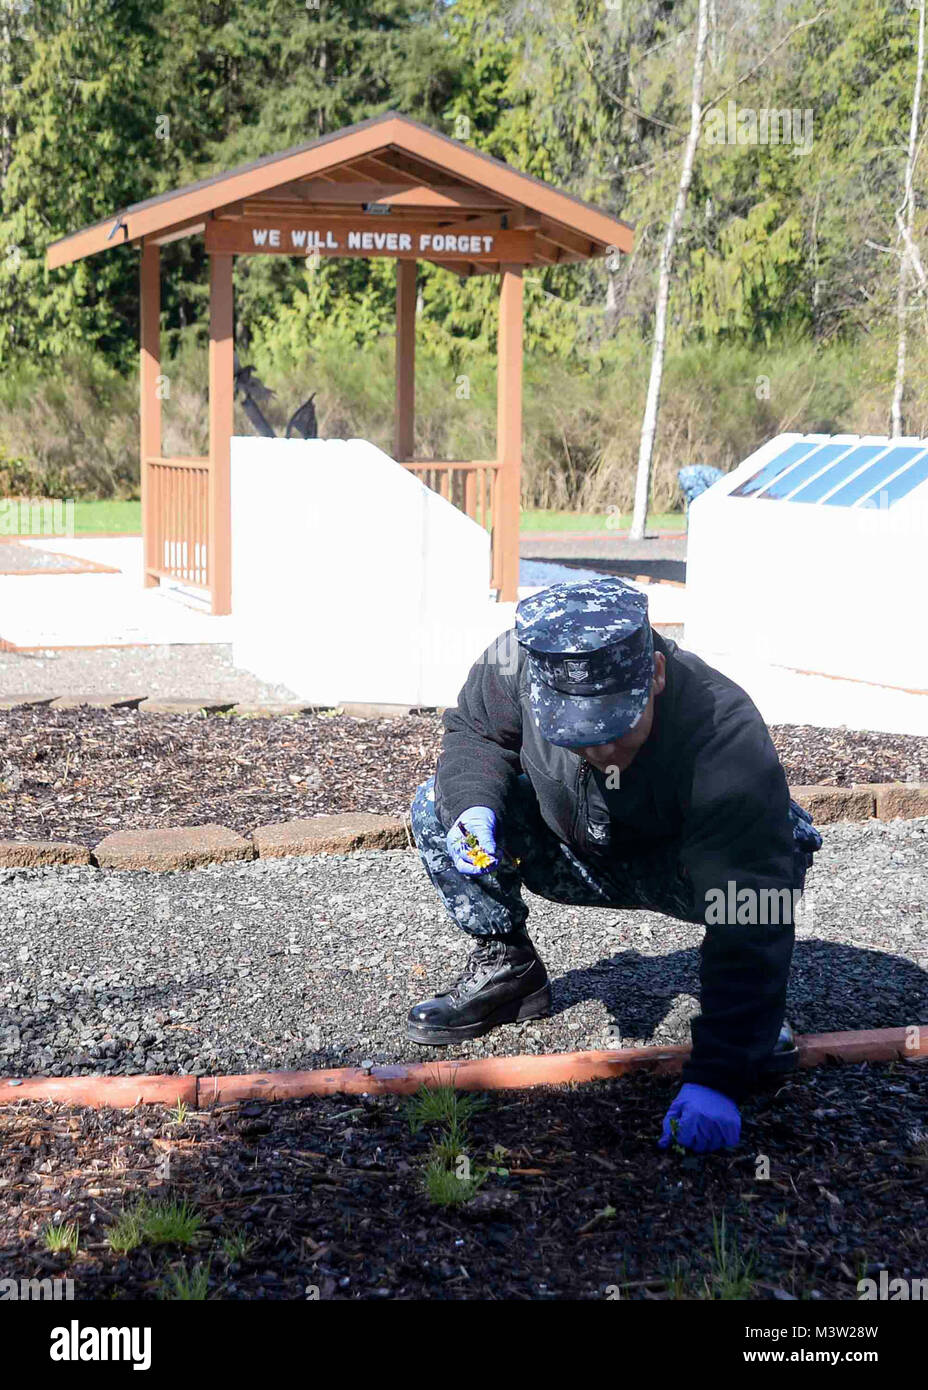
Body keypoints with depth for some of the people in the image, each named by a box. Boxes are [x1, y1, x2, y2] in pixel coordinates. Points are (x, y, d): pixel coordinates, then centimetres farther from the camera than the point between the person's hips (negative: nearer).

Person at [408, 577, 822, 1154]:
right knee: (437, 806, -16)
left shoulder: (729, 739, -41)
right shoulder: (516, 663, -29)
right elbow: (474, 730, -4)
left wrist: (717, 1078, -49)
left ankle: (759, 1011, -6)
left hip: (677, 868, -4)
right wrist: (474, 806, -28)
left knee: (772, 863, -37)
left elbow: (748, 925, -43)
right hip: (575, 856, 4)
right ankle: (505, 968, 5)